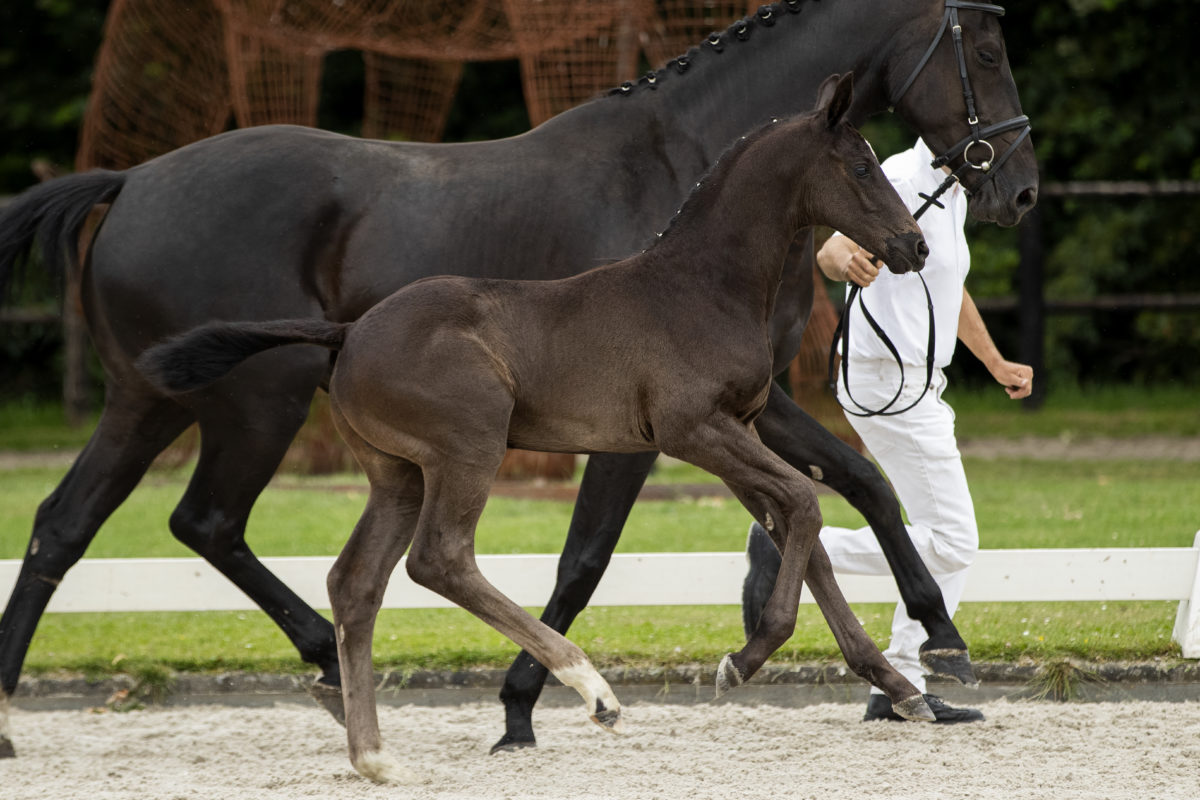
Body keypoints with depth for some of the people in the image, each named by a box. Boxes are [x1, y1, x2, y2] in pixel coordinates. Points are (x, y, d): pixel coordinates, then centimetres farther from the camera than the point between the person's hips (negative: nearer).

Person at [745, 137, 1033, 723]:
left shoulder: (952, 194, 15)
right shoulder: (904, 182, -15)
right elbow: (831, 251, -27)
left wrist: (996, 364, 39)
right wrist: (849, 263, -51)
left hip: (916, 386, 10)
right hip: (889, 382, -10)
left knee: (948, 543, 11)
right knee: (952, 541, -13)